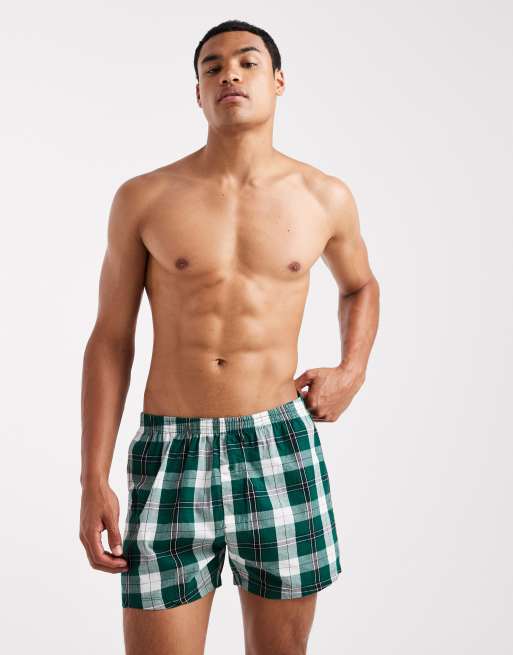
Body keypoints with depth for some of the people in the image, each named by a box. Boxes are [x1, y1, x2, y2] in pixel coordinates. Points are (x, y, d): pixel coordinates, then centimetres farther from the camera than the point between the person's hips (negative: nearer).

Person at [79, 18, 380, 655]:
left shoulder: (326, 197, 4)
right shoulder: (142, 198, 0)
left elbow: (360, 286, 23)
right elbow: (110, 339, 3)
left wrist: (352, 370, 4)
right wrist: (93, 480, -2)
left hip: (280, 445, 2)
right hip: (170, 450, -1)